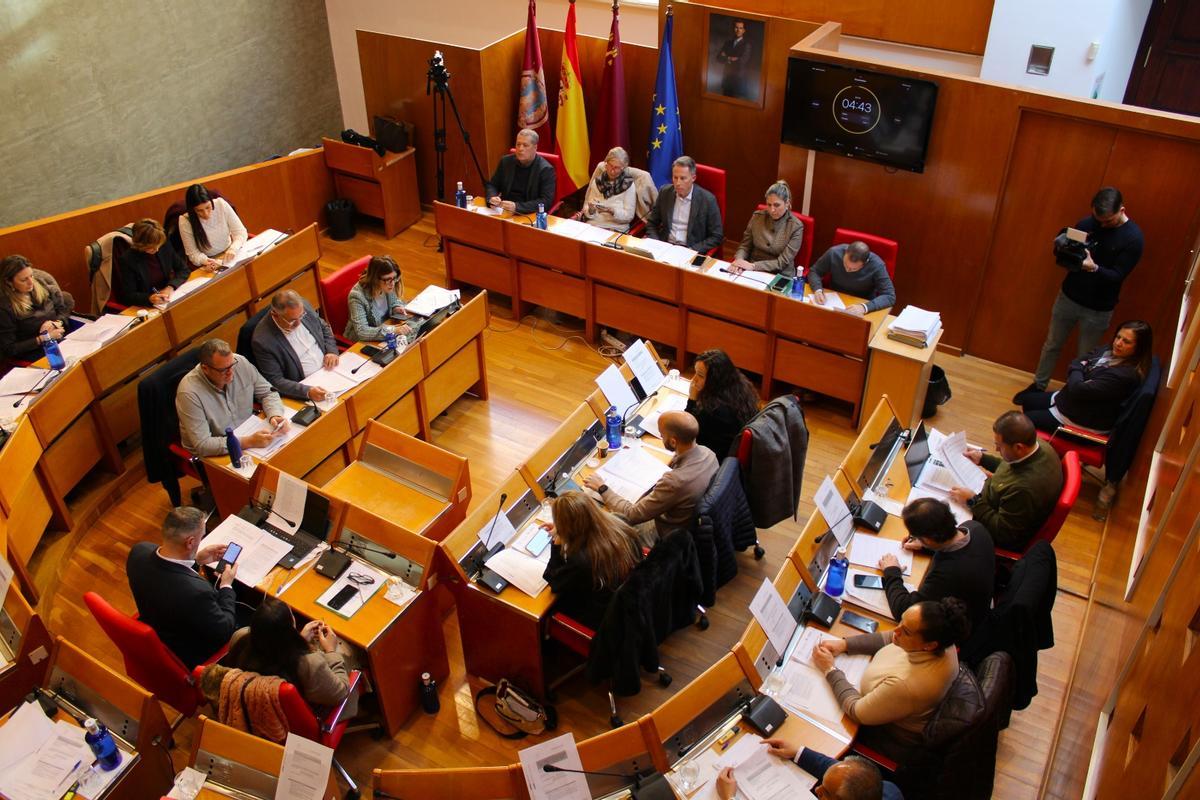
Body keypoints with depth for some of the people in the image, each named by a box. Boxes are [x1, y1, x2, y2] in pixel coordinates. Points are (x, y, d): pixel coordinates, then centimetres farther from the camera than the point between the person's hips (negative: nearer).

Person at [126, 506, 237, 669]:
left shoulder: (139, 551, -24)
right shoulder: (196, 591, -43)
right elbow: (224, 631, -22)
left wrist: (195, 559, -1)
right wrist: (226, 586, -11)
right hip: (190, 657, -6)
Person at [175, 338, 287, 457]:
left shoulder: (240, 363, -11)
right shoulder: (189, 393, -25)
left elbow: (267, 392, 3)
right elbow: (202, 445, -25)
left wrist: (275, 415, -18)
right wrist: (249, 442, -32)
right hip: (216, 457, -5)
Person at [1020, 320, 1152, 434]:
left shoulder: (1126, 375, -31)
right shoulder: (1107, 351, -4)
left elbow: (1078, 389, -31)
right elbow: (1074, 365, 6)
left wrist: (1076, 371, -12)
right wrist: (1079, 367, -16)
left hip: (1085, 419, -9)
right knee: (1026, 400, 19)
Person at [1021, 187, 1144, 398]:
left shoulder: (1134, 238, -17)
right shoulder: (1087, 223, -7)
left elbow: (1117, 276, -19)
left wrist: (1093, 268, -38)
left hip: (1098, 309, -3)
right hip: (1068, 297, 3)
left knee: (1085, 359, 10)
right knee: (1051, 346, 17)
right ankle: (1038, 386, 35)